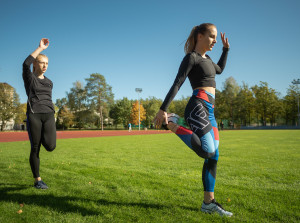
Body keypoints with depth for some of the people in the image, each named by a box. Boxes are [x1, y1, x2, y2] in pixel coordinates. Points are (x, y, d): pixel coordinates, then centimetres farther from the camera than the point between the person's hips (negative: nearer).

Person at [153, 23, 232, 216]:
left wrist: (226, 49, 39)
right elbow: (177, 84, -13)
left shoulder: (206, 58, 23)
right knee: (207, 151, -27)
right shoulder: (191, 57, -3)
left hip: (209, 111, 9)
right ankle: (170, 124, -10)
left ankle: (208, 202, 13)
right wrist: (163, 109, -20)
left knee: (213, 156, 6)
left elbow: (220, 69, 44)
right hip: (198, 105, -9)